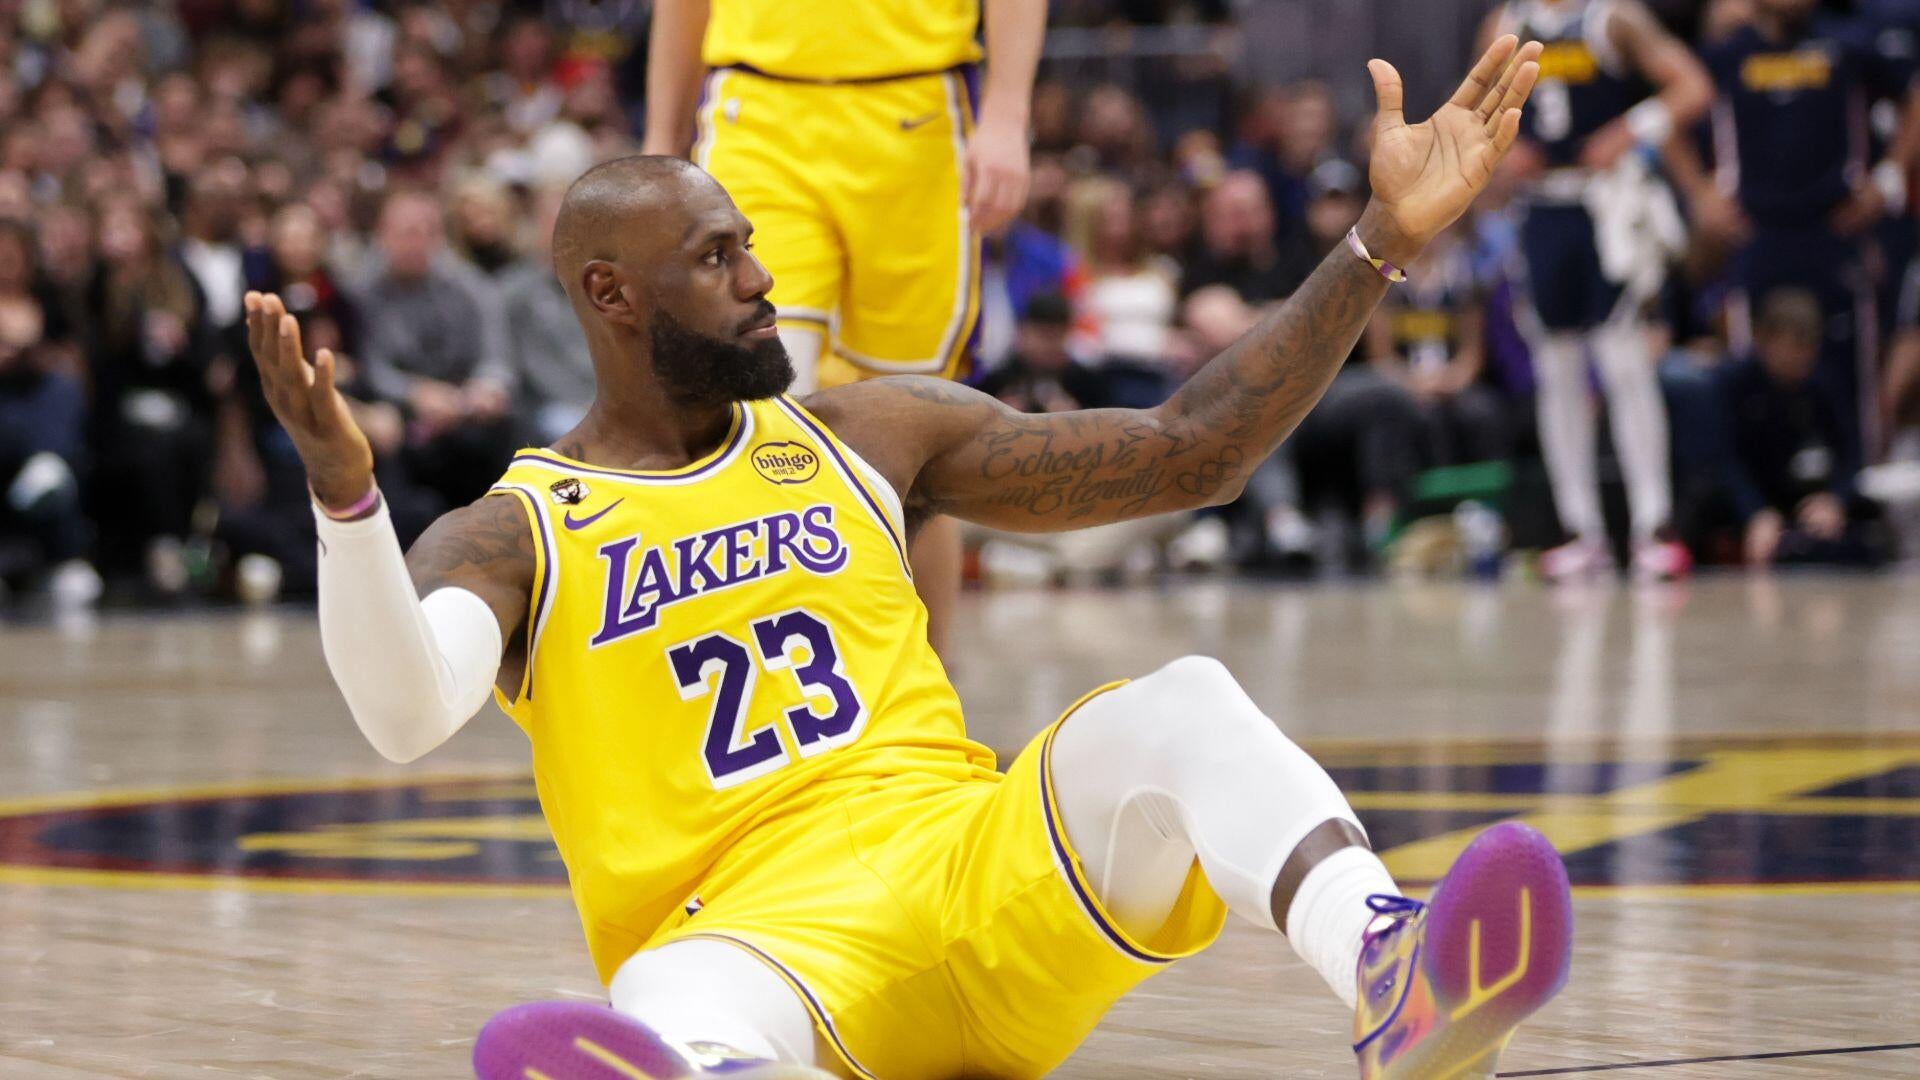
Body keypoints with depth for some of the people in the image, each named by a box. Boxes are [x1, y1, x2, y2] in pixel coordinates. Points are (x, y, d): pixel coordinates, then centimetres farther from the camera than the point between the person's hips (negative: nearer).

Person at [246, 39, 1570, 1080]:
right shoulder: (509, 537, 6)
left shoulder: (865, 438, 18)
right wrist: (344, 489, -34)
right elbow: (406, 712, -16)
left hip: (982, 869, 3)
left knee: (1177, 708, -27)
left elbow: (1187, 452, 16)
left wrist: (1383, 244, 8)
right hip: (752, 932, -3)